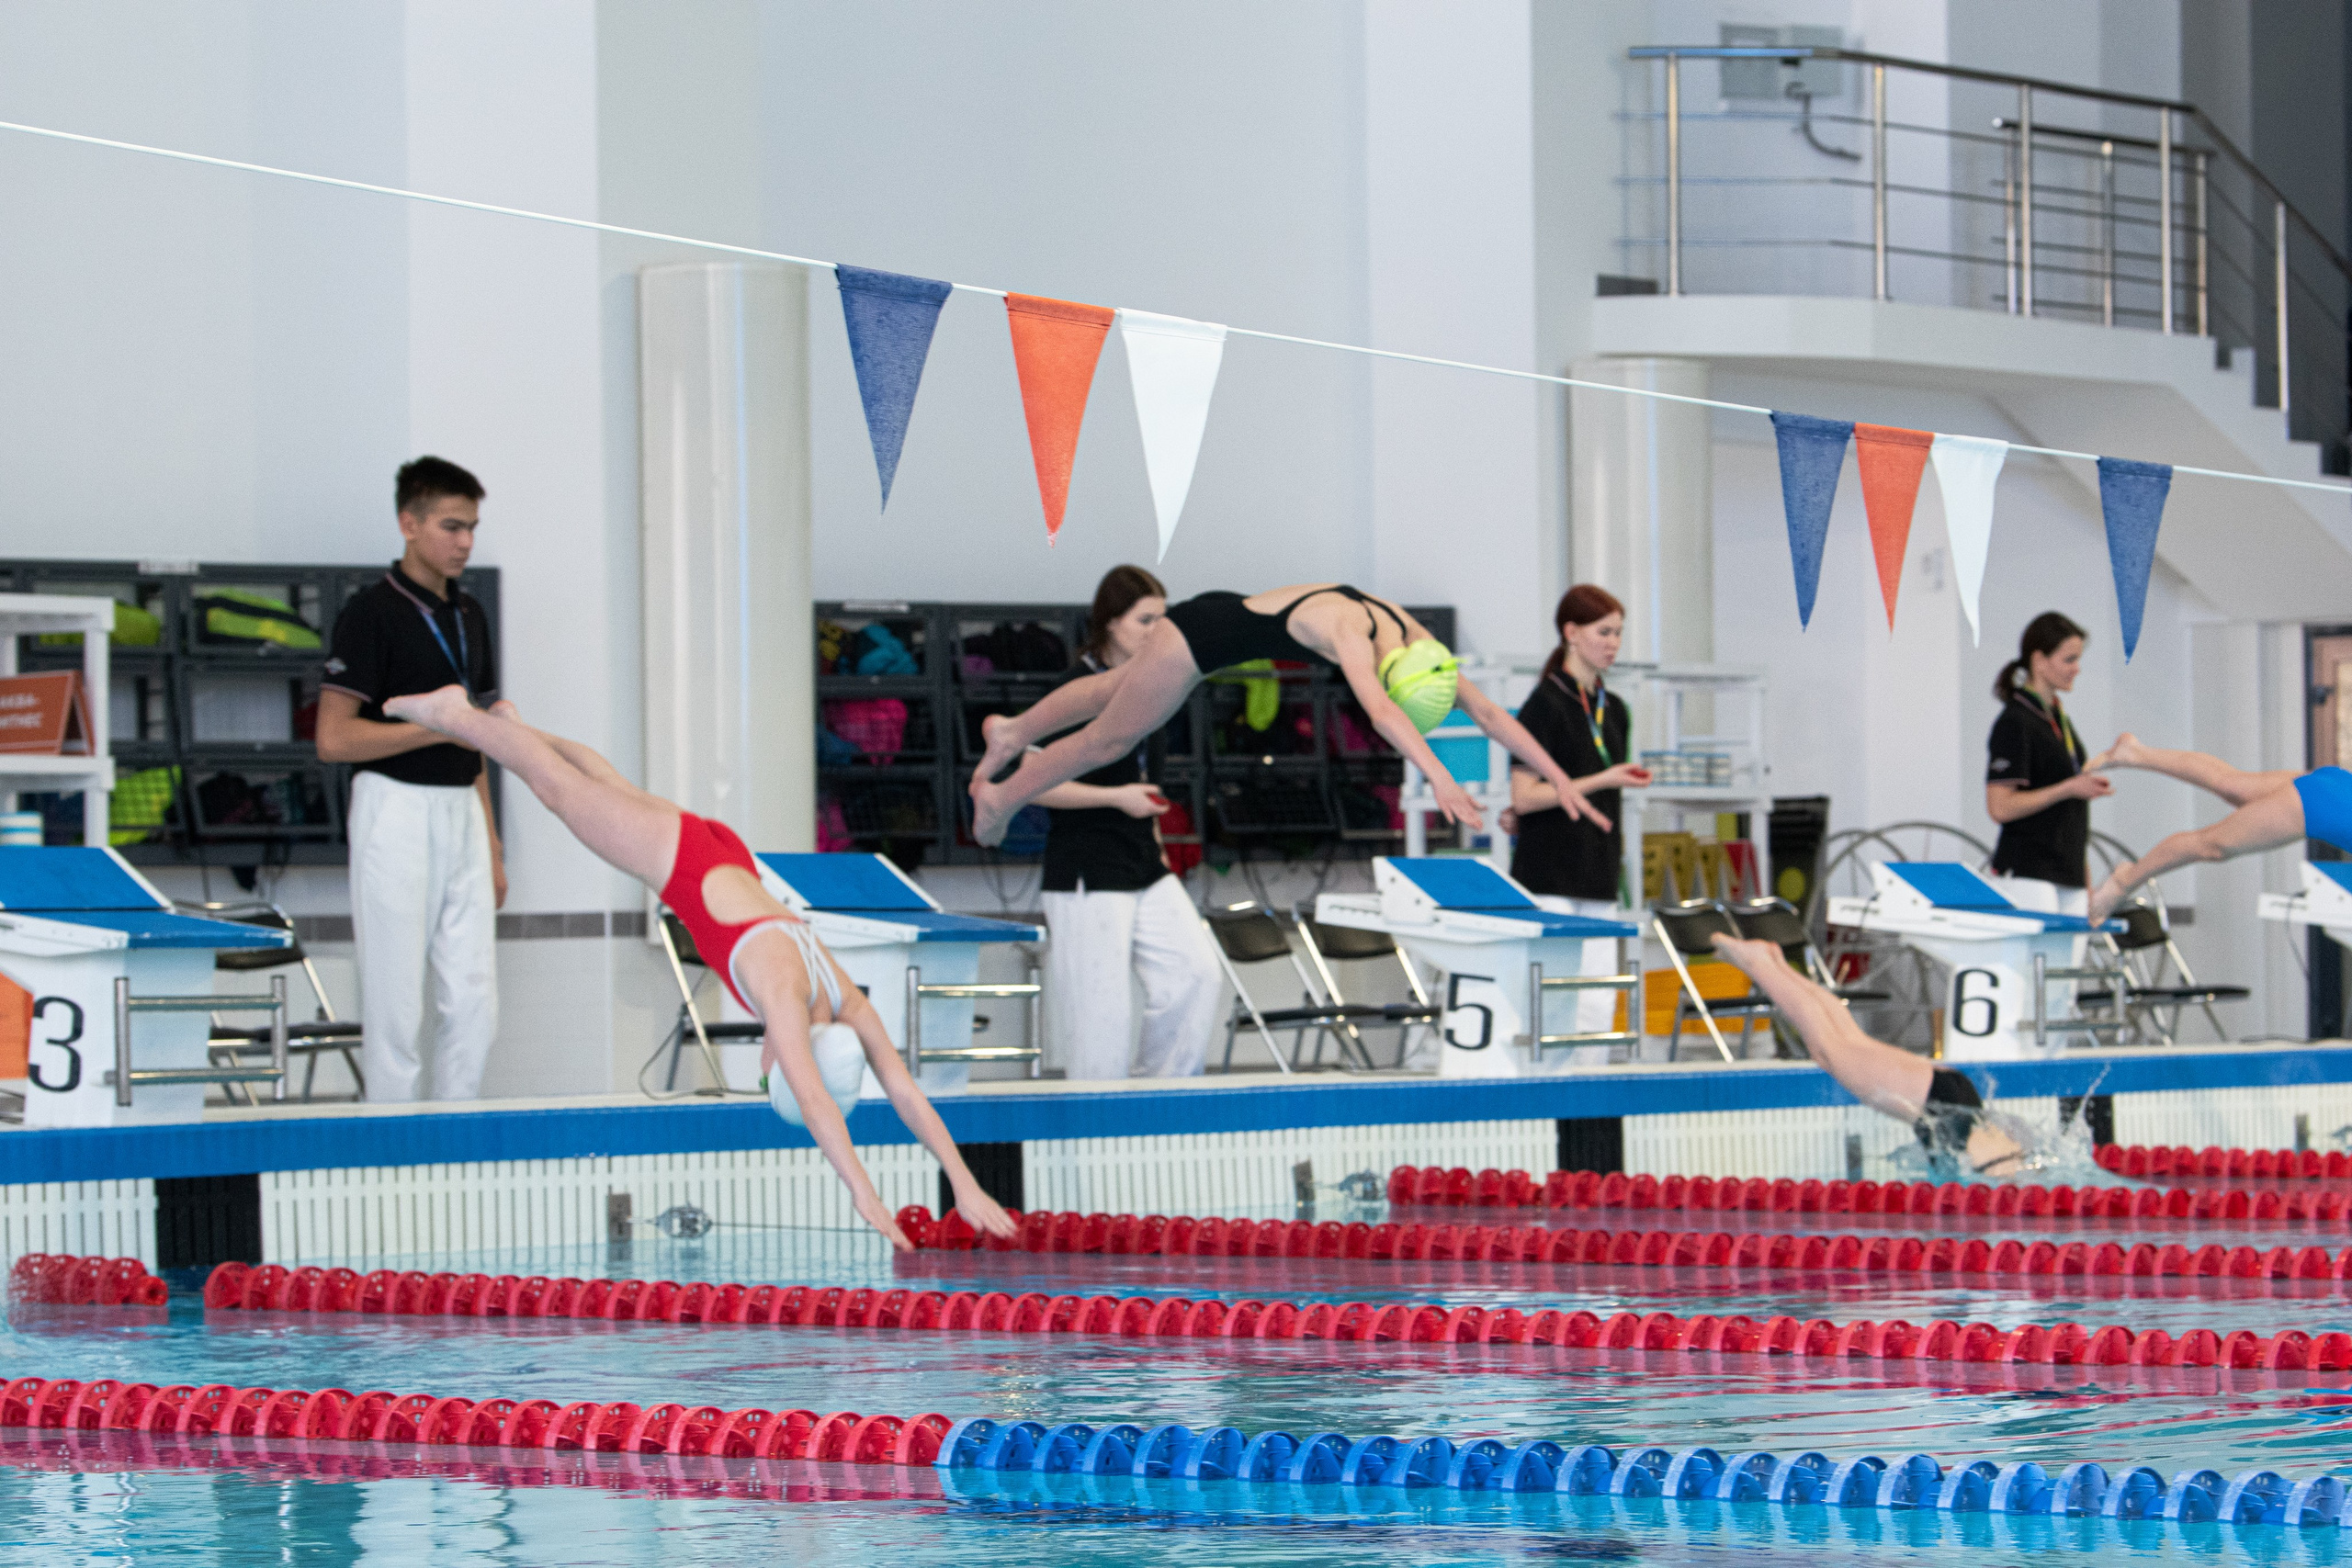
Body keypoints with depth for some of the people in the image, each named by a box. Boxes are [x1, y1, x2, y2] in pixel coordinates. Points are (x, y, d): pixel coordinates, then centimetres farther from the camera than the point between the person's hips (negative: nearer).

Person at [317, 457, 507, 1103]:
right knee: (398, 1004, -4)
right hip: (398, 812, -7)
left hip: (461, 813, 7)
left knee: (475, 1002, 4)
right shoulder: (373, 612, -9)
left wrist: (491, 842, 18)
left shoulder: (468, 614, 15)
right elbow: (334, 739, -14)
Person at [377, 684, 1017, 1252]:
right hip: (681, 860, -5)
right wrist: (863, 1194, -55)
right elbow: (813, 1099, -48)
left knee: (615, 792, 30)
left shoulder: (850, 1010, -25)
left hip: (724, 862, 5)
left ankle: (511, 725, 56)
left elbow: (908, 1096, -22)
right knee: (561, 788, 16)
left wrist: (966, 1187, -31)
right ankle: (458, 714, 39)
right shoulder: (783, 989, -39)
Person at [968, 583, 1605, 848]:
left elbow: (1486, 712, -13)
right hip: (1200, 633, -8)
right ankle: (1000, 796, 32)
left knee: (1117, 691, 29)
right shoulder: (1352, 632, -39)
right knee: (1112, 736, 11)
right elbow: (1379, 712, -58)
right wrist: (1441, 781, -70)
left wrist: (1559, 778, -19)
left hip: (1229, 620, 8)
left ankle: (1012, 733, 52)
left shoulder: (1414, 640, -16)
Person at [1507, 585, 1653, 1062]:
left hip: (1599, 881, 7)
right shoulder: (1546, 704, -8)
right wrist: (1600, 781, -17)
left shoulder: (1613, 710, 15)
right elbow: (1523, 797, -13)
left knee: (1599, 1006, 3)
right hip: (1550, 882, -7)